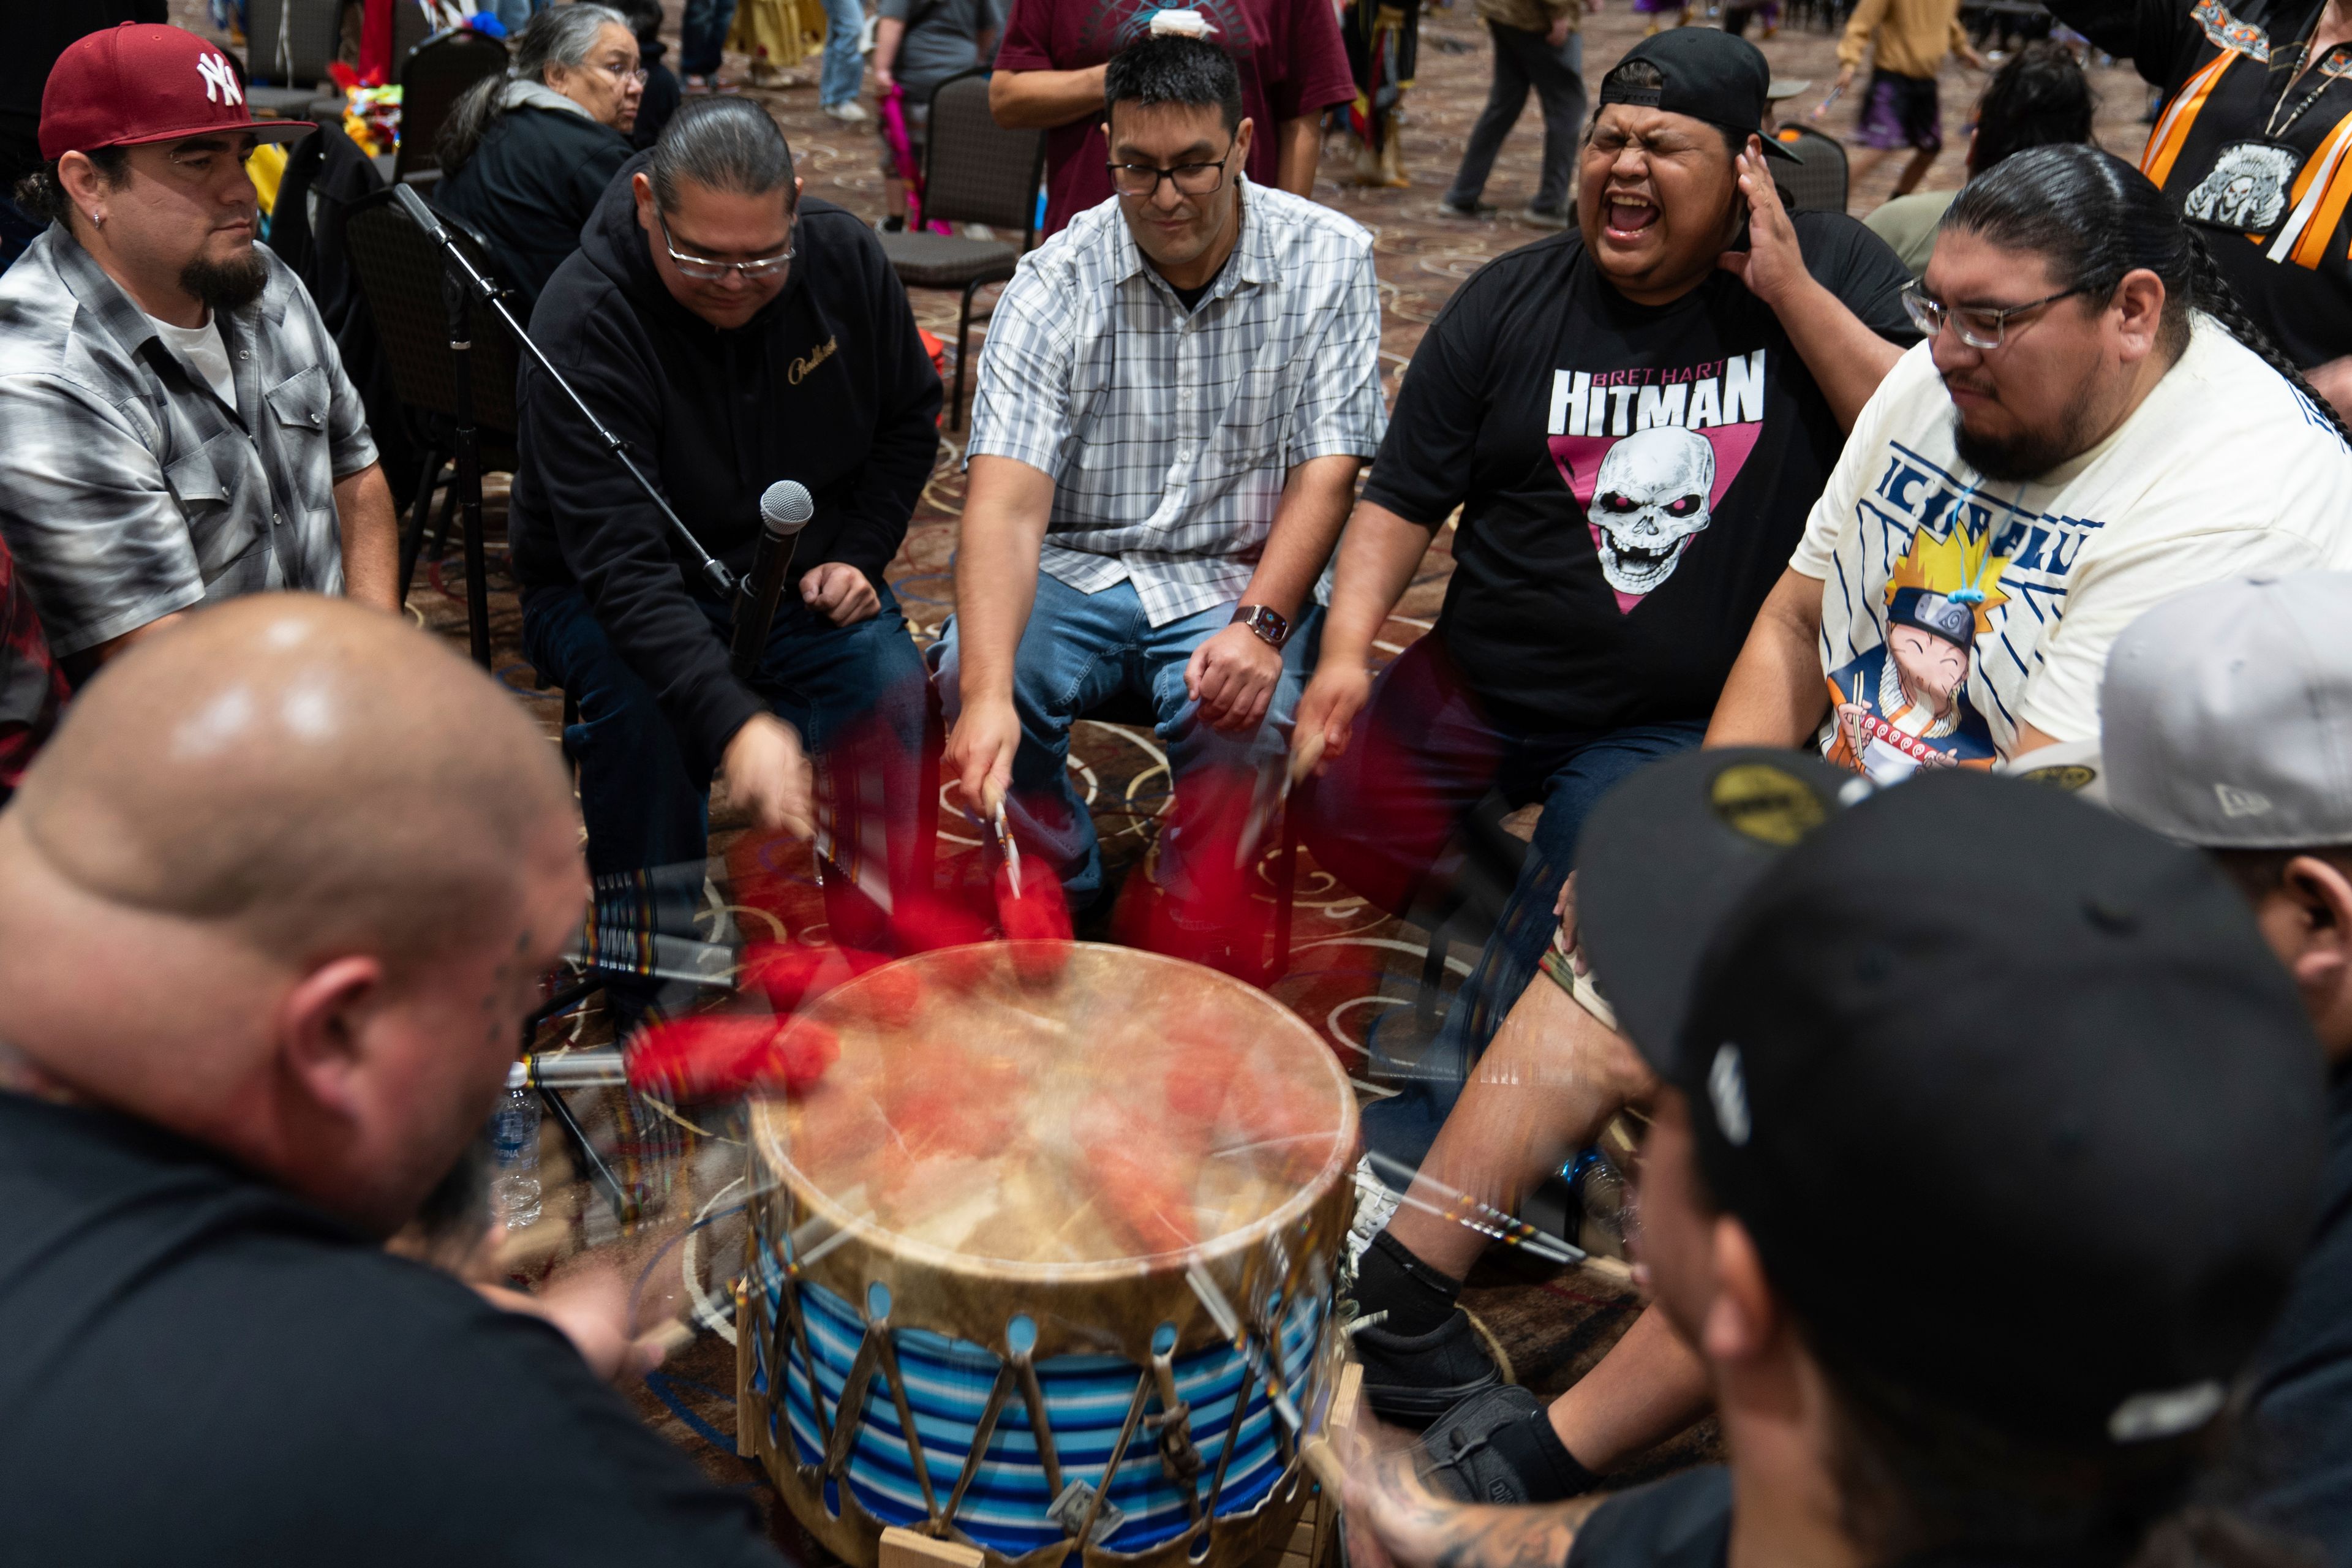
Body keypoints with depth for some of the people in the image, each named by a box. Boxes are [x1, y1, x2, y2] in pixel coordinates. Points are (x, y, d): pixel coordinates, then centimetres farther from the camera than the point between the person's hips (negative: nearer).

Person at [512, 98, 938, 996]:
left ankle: (883, 958, -6)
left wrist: (857, 556, -5)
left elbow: (910, 417, 9)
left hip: (802, 577, 3)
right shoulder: (586, 320, -26)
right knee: (643, 707, -34)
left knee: (896, 694, -25)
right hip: (611, 595, -3)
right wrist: (735, 720, -48)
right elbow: (621, 563, -35)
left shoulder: (845, 258, -10)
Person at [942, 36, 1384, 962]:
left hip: (1242, 572, 0)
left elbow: (1329, 465, -7)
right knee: (970, 677, -27)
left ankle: (1197, 923, 1)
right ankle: (1061, 888, 3)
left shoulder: (1327, 261, -6)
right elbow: (1006, 502, -21)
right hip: (1074, 567, 1)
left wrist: (1260, 625, -24)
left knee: (1244, 718, -31)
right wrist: (988, 690, -37)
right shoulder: (1055, 284, -11)